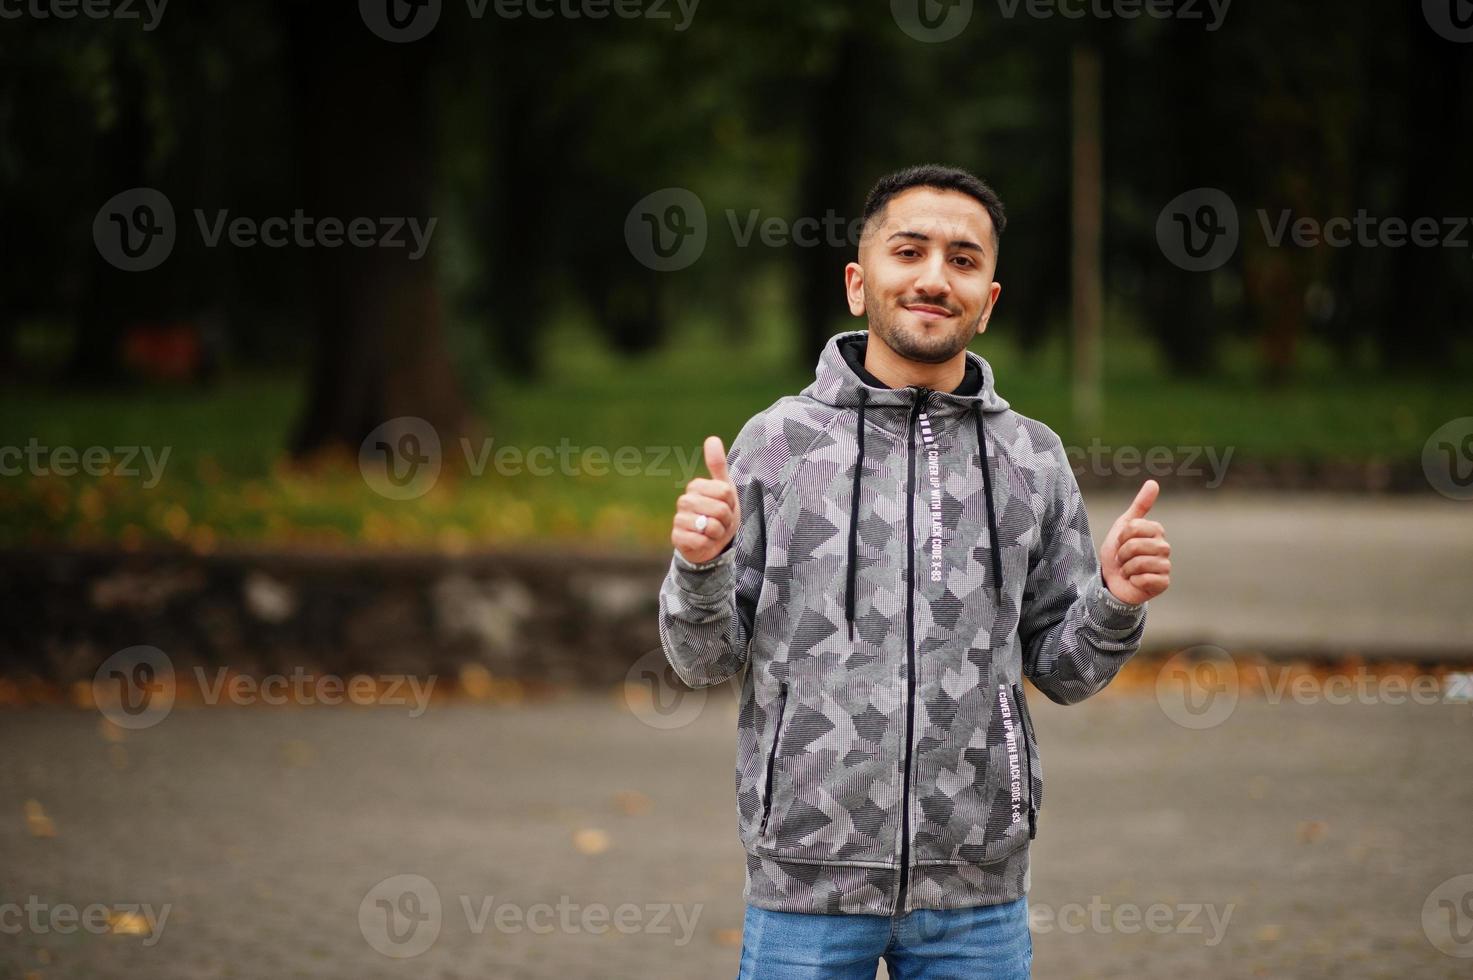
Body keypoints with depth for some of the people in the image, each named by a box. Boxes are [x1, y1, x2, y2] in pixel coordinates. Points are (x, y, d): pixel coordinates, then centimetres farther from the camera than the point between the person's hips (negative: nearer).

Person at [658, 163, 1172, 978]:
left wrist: (1116, 604, -10)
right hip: (807, 881, -2)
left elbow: (1062, 670, 10)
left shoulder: (1033, 458, 6)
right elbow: (703, 660, 2)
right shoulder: (777, 441, 0)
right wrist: (700, 566, -17)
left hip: (977, 891, 2)